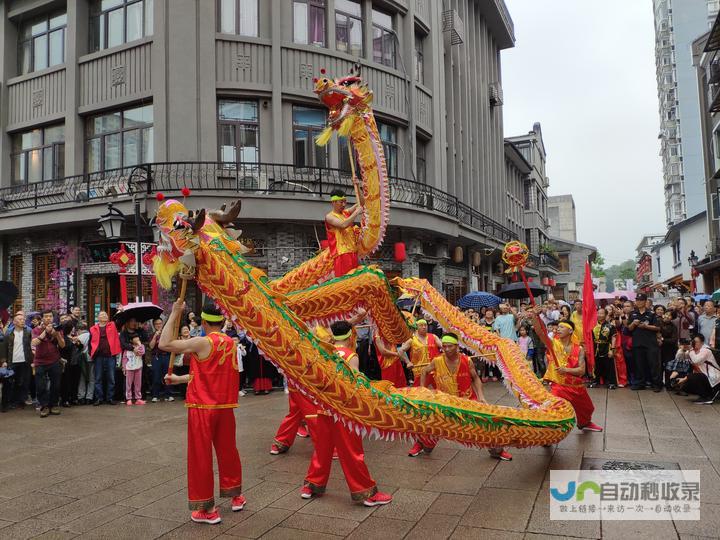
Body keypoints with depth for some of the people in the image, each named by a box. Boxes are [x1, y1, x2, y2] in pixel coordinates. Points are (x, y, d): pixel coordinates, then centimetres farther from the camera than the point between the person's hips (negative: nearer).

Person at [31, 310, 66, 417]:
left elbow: (62, 345, -1)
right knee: (40, 386, -5)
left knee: (56, 385, 4)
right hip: (40, 362, -2)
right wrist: (45, 331, -24)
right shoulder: (37, 330, -2)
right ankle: (44, 406, 6)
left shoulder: (57, 329, 5)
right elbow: (34, 343, -19)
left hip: (54, 362, 2)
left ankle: (53, 405, 17)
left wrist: (57, 334, -17)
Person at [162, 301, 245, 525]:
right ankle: (236, 496, 33)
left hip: (202, 408, -6)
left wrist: (175, 314, -8)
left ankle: (206, 509, 12)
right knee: (228, 450, 19)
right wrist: (179, 379, 20)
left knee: (200, 456, 5)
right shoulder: (230, 343, 6)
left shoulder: (202, 343, -15)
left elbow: (164, 344, -14)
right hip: (225, 407, 6)